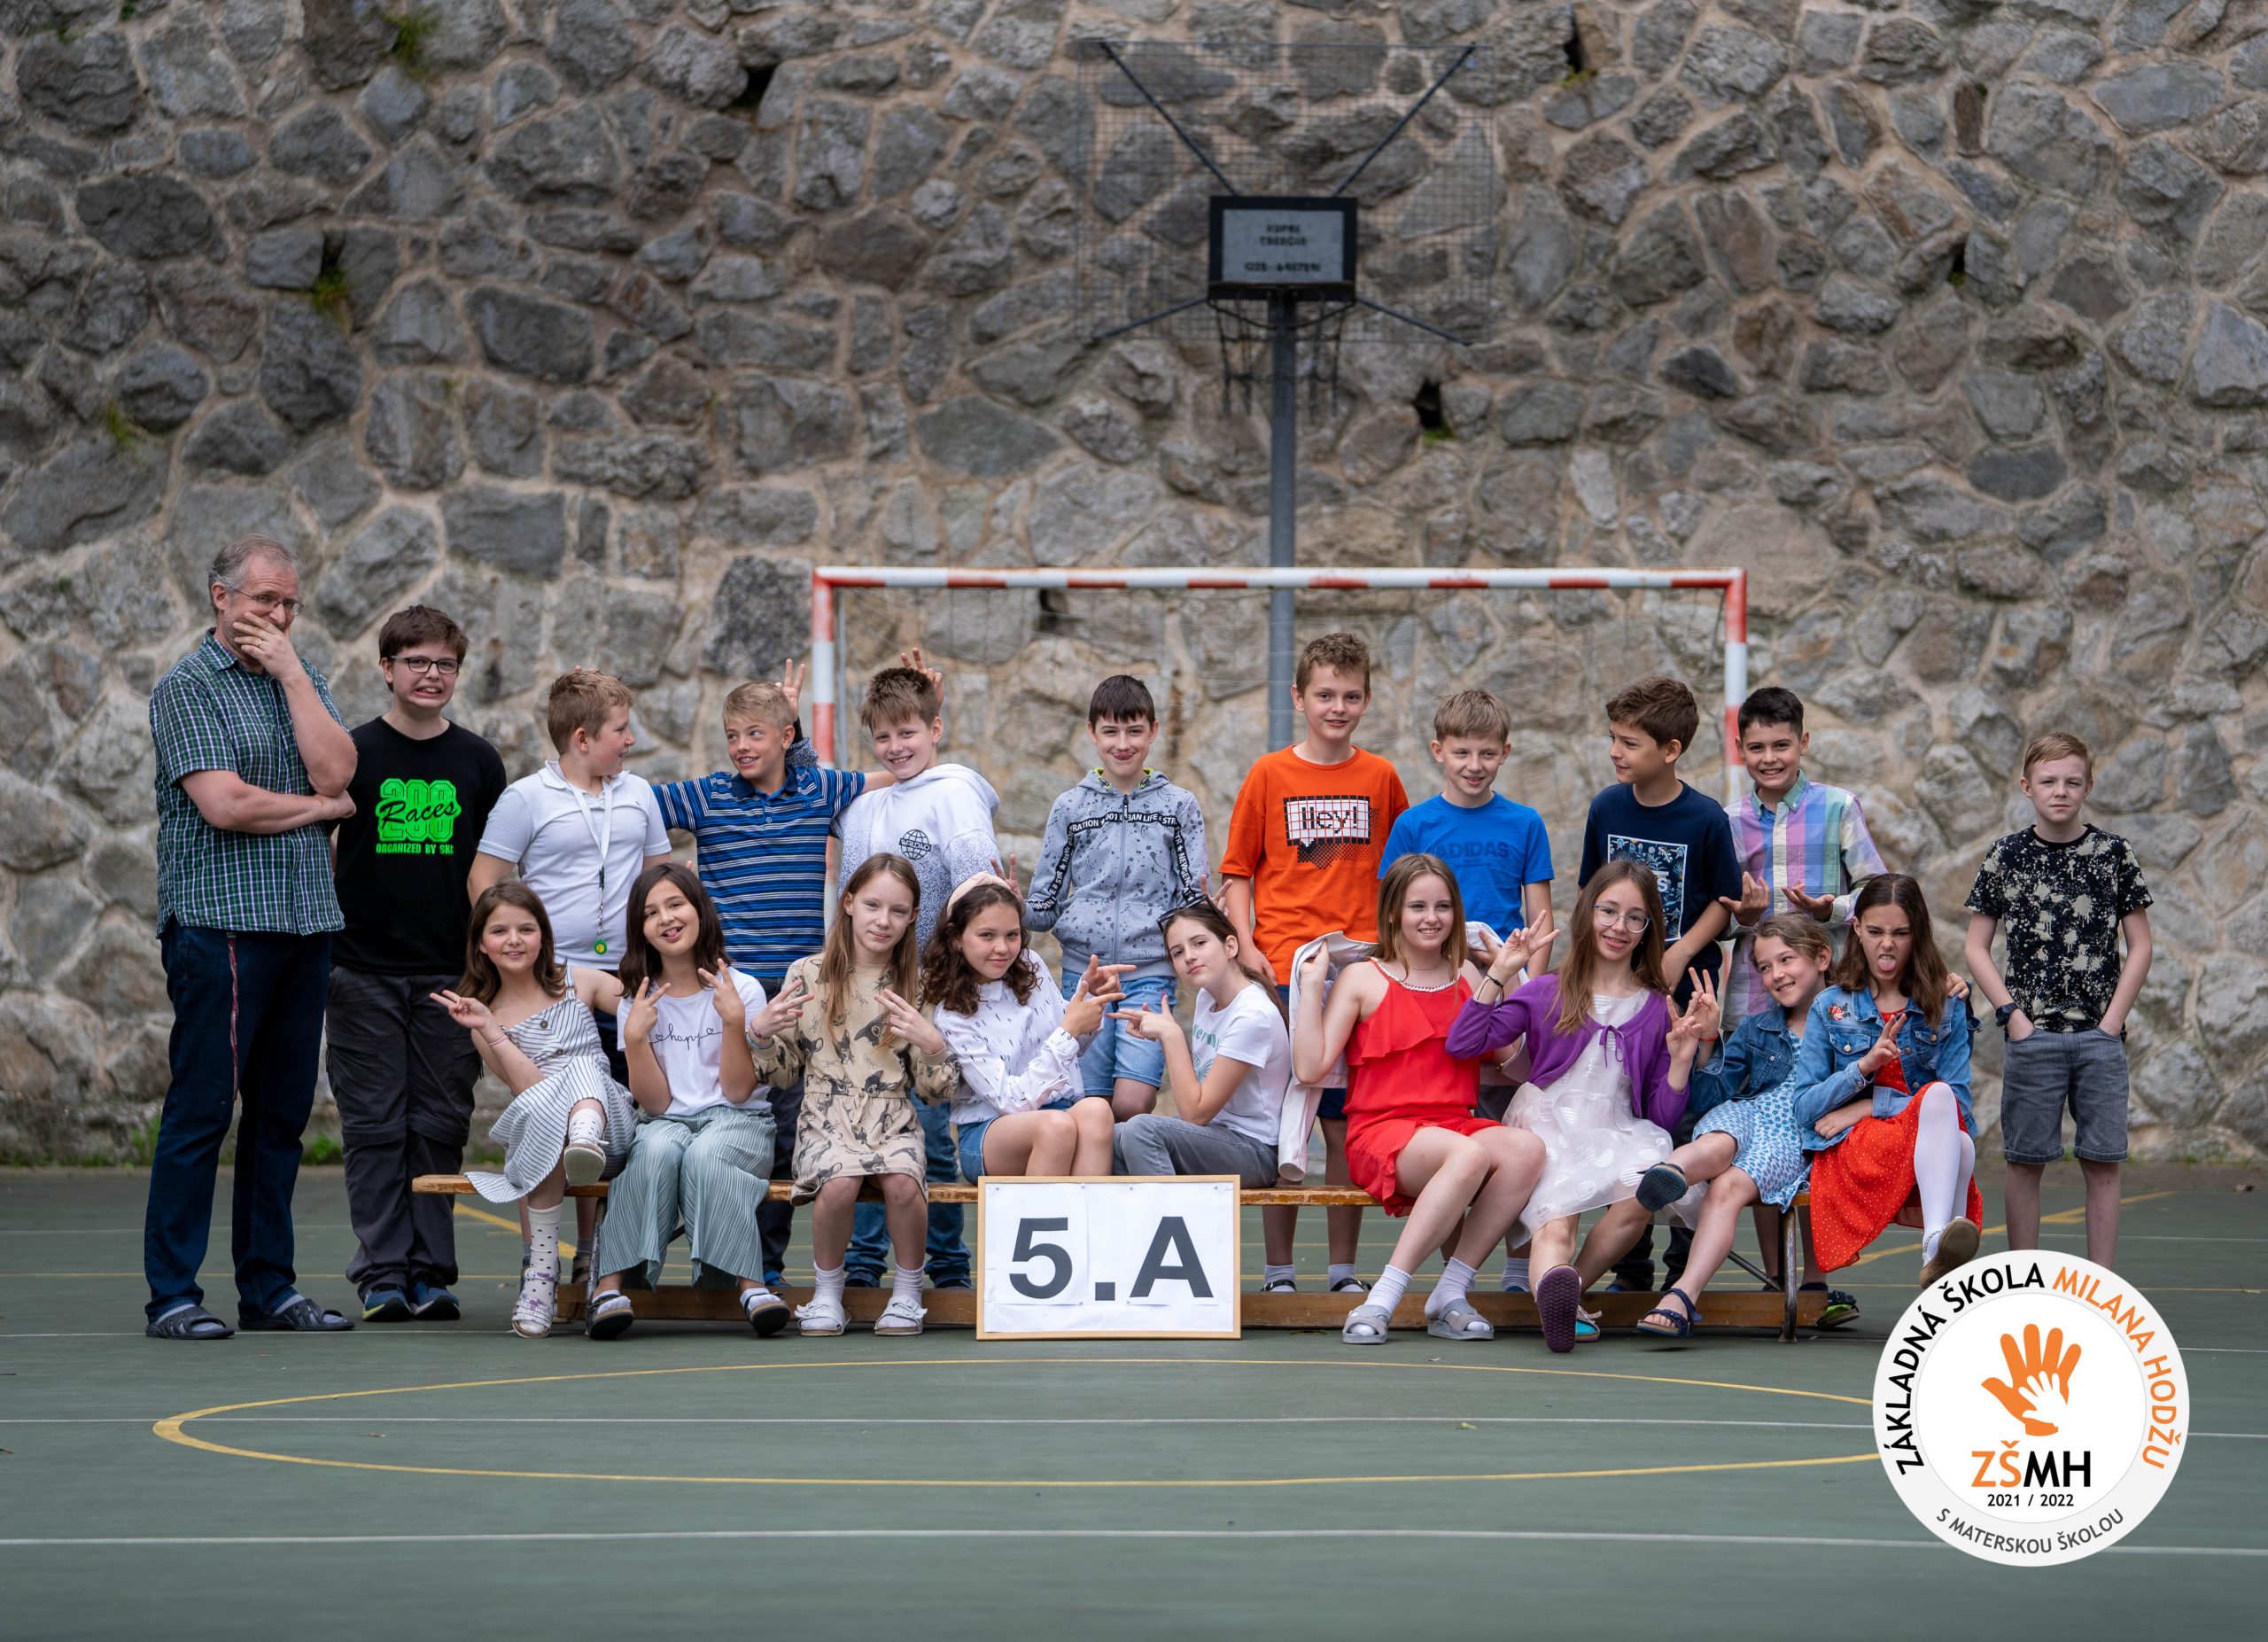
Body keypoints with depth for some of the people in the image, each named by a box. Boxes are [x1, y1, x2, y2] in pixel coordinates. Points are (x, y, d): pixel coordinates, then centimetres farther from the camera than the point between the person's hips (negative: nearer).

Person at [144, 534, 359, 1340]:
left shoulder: (304, 681, 16)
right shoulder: (187, 687, -3)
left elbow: (335, 771, -2)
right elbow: (226, 804, -15)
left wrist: (290, 672, -3)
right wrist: (324, 807, -2)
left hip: (305, 919, 6)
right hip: (219, 919, -6)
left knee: (281, 1113, 9)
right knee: (202, 1107, -6)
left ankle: (269, 1287, 15)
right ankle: (172, 1295, -3)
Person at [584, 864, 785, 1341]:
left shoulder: (742, 990, 1)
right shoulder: (638, 1000, 7)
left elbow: (738, 1091, -6)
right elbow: (655, 1103, -1)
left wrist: (733, 1021, -18)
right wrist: (635, 1038, -14)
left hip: (737, 1123, -1)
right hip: (668, 1122, 1)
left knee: (705, 1154, -36)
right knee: (658, 1149, -34)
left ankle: (749, 1283, -40)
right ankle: (612, 1281, -41)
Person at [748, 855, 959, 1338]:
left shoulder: (917, 985, 7)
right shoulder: (807, 974, 5)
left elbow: (934, 1092, 6)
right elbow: (783, 1072, 11)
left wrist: (933, 1046, -14)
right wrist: (760, 1033, -9)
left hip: (893, 1120, 1)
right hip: (825, 1121, -1)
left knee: (902, 1181, -33)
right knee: (840, 1180, -34)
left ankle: (908, 1293, -8)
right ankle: (826, 1292, -9)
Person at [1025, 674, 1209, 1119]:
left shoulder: (1179, 806, 7)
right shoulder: (1070, 808, 9)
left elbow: (1193, 903, 4)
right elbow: (1046, 909, 10)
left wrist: (1202, 906, -19)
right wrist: (1017, 908, -12)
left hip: (1151, 972, -1)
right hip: (1084, 971, 2)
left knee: (1132, 1103, -16)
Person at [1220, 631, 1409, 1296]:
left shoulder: (1380, 779, 8)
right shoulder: (1268, 775, 4)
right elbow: (1237, 875, 6)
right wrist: (1248, 949, -8)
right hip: (1282, 975, -1)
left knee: (1349, 1126, 2)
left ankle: (1344, 1267, 10)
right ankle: (1278, 1269, 7)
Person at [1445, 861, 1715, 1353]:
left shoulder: (1657, 1010, 15)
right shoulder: (1545, 994, 12)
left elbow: (1664, 1115, 13)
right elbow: (1463, 1044, 0)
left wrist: (1683, 1054, -1)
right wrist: (1498, 974, -2)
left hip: (1617, 1135, 2)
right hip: (1547, 1130, -2)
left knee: (1642, 1191, -35)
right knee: (1554, 1221, -34)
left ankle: (1567, 1290, -20)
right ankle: (1555, 1282, -65)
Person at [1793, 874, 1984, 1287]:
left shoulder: (1945, 1006, 12)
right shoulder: (1830, 1008, 11)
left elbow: (1958, 1101, 2)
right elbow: (1805, 1108, 4)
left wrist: (1869, 1106, -6)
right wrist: (1864, 1067, -12)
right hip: (1849, 1151, -2)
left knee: (1956, 1136, -37)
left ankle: (1940, 1250, -51)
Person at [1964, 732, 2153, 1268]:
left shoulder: (2114, 853, 3)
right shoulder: (2005, 857, 3)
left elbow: (2140, 946, 5)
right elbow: (1977, 947, 6)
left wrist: (2112, 1021, -3)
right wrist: (2013, 1015, -4)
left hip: (2101, 1037, 0)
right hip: (2032, 1037, 0)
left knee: (2102, 1163, 1)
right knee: (2026, 1160, 3)